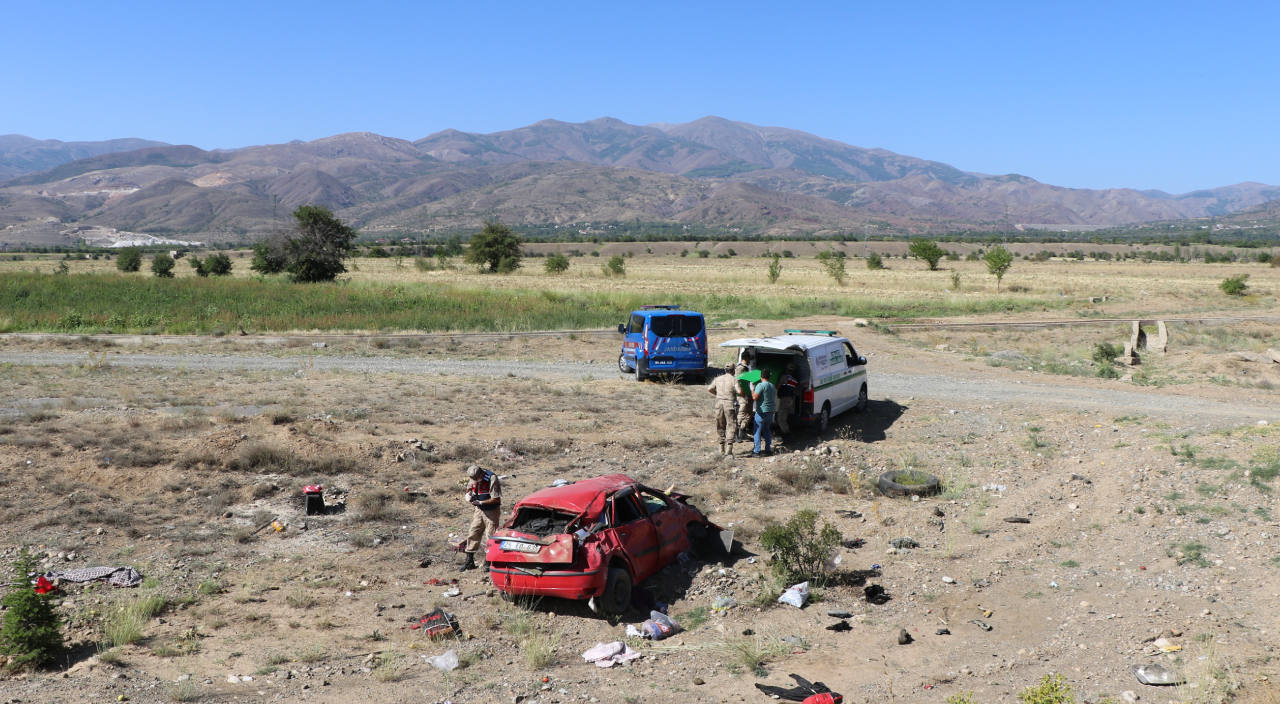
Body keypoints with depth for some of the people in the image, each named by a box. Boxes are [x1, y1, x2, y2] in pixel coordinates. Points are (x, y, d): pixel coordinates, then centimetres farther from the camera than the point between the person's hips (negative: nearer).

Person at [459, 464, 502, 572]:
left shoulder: (491, 478, -22)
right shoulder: (473, 478, -3)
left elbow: (496, 499, -20)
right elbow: (469, 488, 16)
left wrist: (481, 502, -24)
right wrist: (468, 495, -7)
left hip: (491, 511, -6)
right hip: (479, 510, 6)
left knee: (490, 536, -2)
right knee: (472, 534, 5)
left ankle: (488, 562, 10)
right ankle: (469, 561, 14)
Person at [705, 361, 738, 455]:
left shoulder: (718, 379, 10)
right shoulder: (734, 380, -4)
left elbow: (709, 389, 12)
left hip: (719, 403, 4)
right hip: (729, 404, -4)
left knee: (720, 426, 14)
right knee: (731, 425, 0)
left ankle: (721, 449, 18)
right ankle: (729, 447, -11)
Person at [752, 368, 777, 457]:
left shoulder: (760, 385, -14)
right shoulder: (773, 386, 12)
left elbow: (754, 397, -18)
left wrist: (752, 391, -1)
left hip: (761, 412, -7)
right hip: (770, 411, 8)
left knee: (757, 431, -3)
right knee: (767, 430, 20)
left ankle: (756, 451, -6)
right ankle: (768, 449, 20)